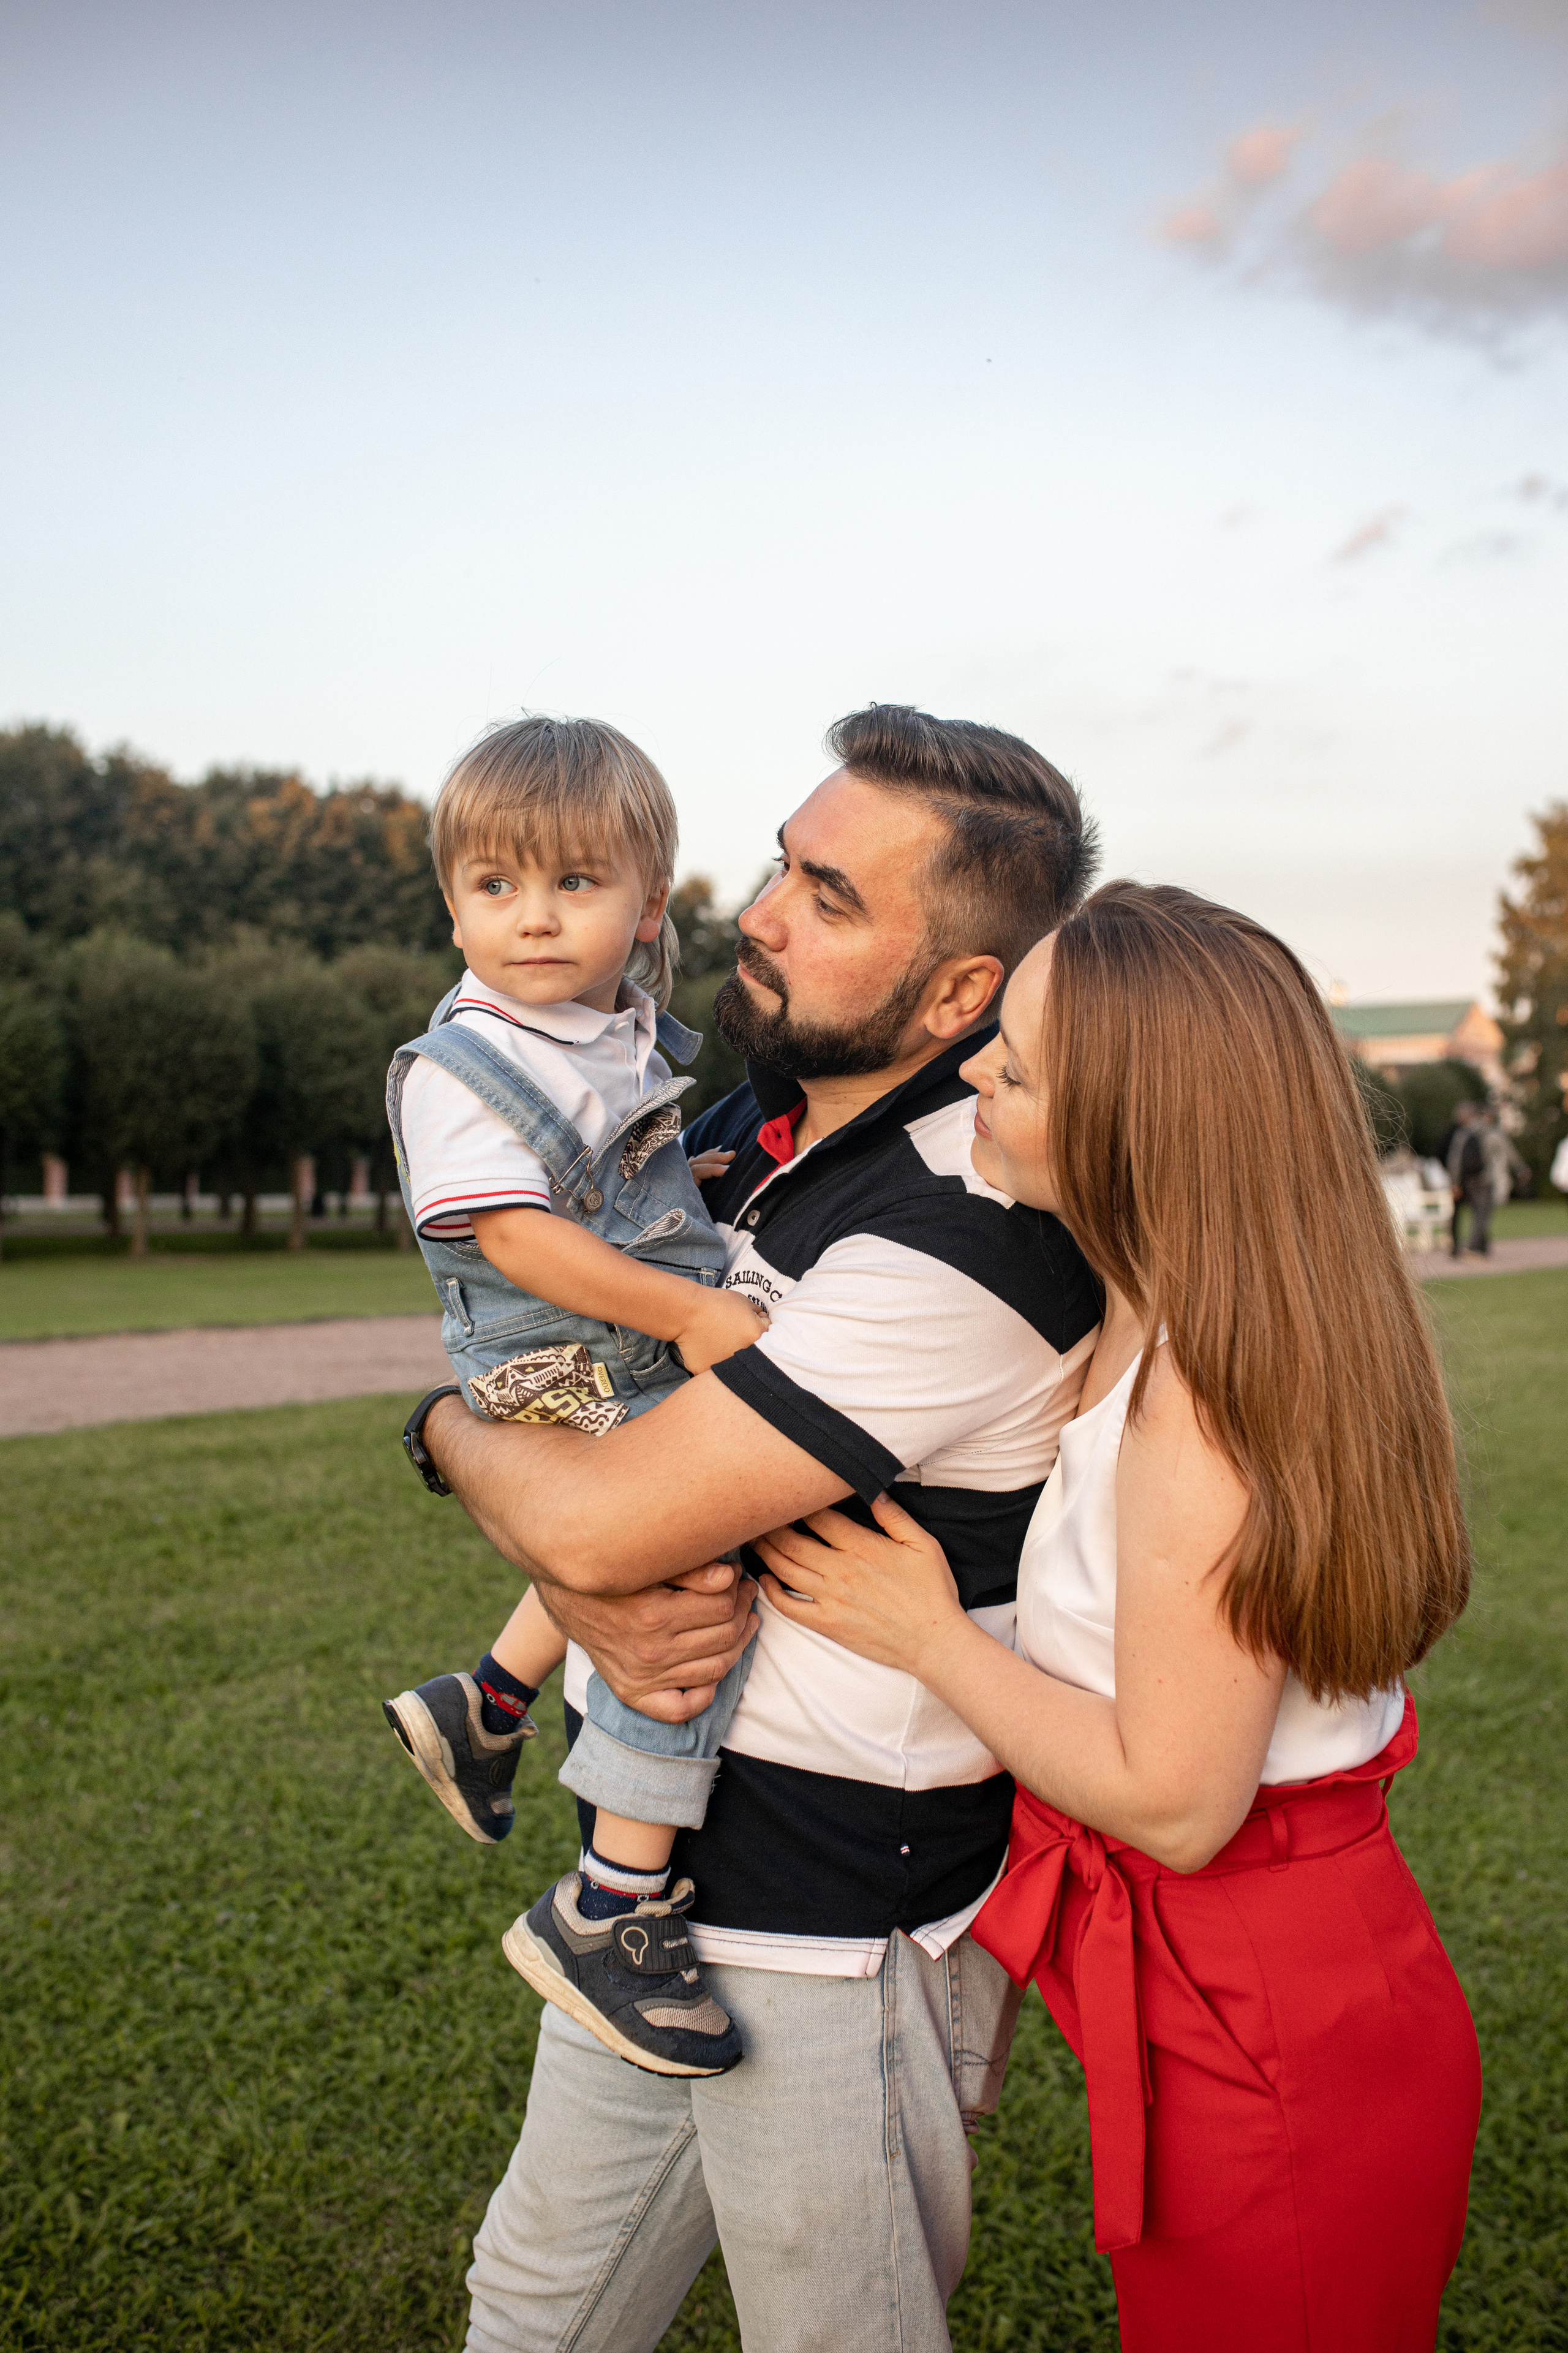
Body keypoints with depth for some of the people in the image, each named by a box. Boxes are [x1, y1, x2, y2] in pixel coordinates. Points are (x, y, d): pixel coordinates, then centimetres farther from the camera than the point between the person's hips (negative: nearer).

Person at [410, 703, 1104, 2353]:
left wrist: (450, 1429, -6)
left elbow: (606, 1517, -28)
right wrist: (597, 1602, -17)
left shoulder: (972, 1233, -27)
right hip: (658, 1864, 8)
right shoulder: (744, 1133, 2)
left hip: (831, 1938, -7)